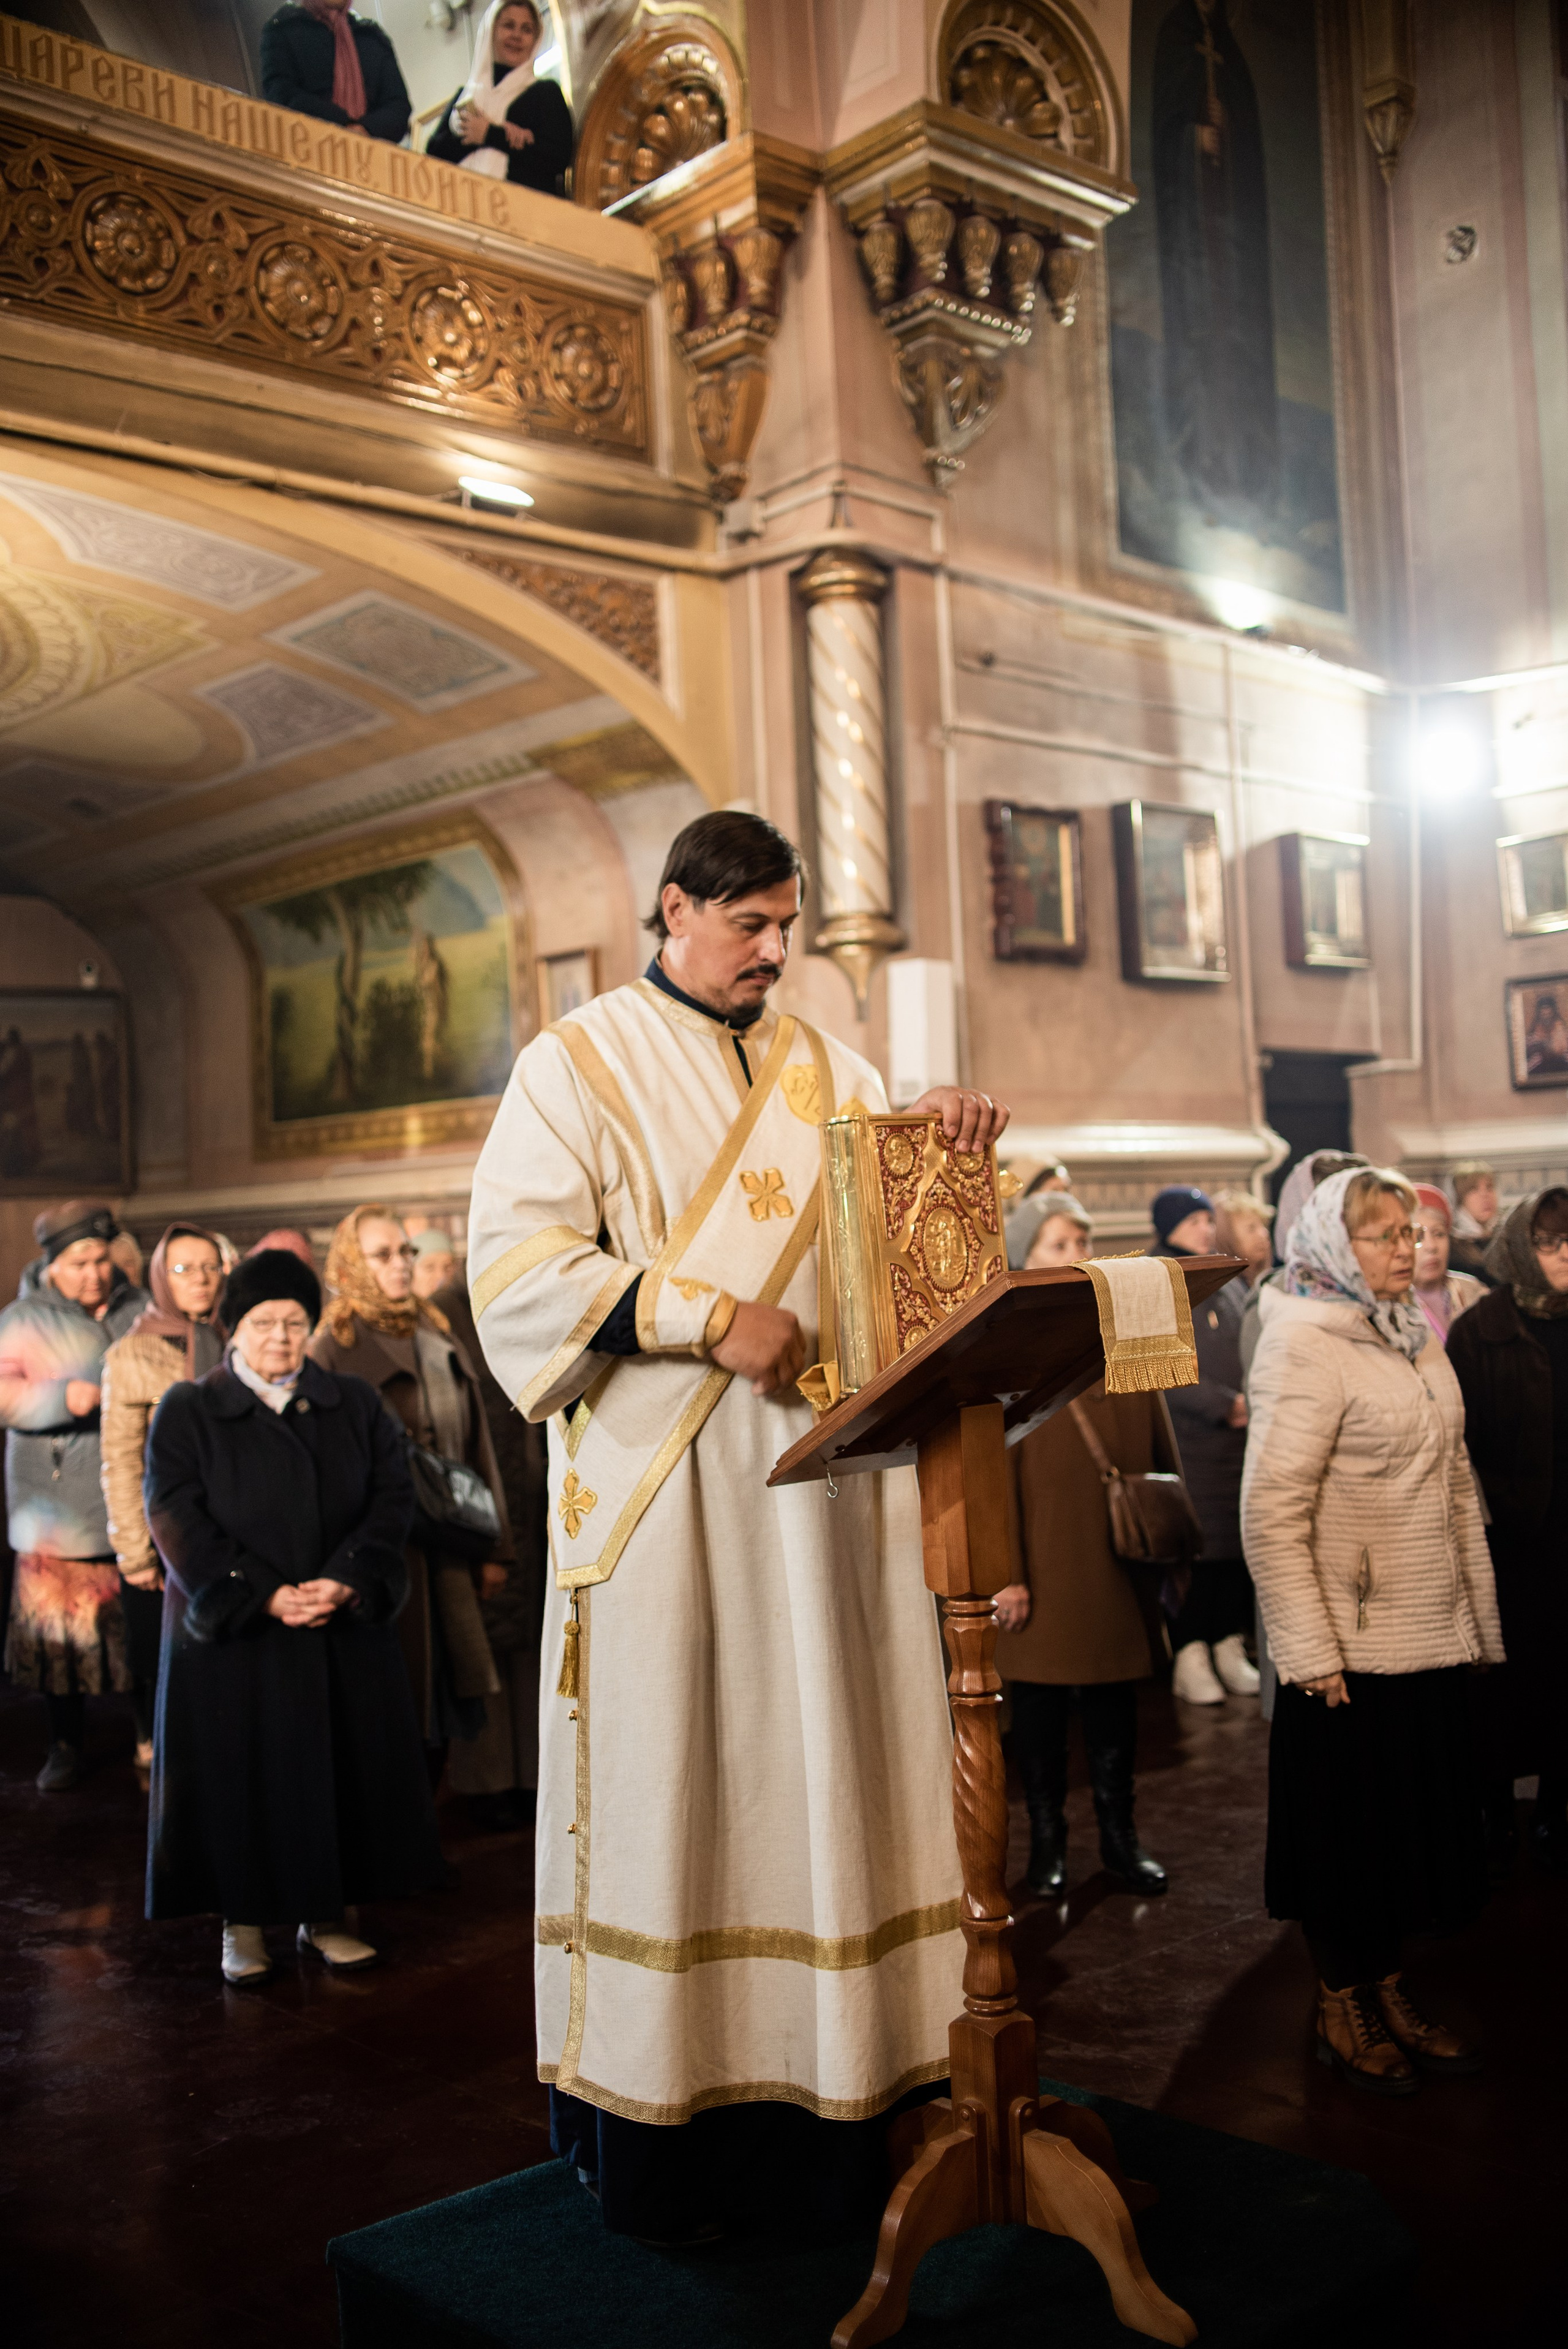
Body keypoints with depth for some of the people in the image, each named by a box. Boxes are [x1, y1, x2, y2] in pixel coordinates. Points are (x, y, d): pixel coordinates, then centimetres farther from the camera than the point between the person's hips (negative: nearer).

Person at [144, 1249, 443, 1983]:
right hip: (232, 1635, -2)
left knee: (342, 1772, 5)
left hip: (344, 1633, 3)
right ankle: (242, 1927, 16)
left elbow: (393, 1496, 0)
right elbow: (176, 1520, -9)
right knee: (241, 1776, 2)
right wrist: (264, 1596, -17)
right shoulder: (187, 1412, 0)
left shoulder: (355, 1407, 8)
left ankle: (325, 1918, 18)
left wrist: (346, 1581, -16)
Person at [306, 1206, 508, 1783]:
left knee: (443, 1707, 11)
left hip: (448, 1552, 5)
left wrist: (494, 1545, 11)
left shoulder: (438, 1338, 12)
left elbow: (476, 1444, 13)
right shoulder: (333, 1347, -5)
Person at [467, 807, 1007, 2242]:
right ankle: (660, 2124, 11)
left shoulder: (820, 1067, 15)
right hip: (664, 1486, -4)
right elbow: (515, 1259, -10)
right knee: (668, 1774, -1)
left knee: (823, 1759, 6)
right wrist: (708, 1316, -19)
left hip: (820, 1471, 5)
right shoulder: (581, 1064, 1)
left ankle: (829, 2105, 16)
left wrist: (947, 1132, -5)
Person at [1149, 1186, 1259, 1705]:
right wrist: (1225, 1404, -14)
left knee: (1240, 1542, 5)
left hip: (1240, 1437, 6)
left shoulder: (1227, 1282, 16)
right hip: (1187, 1443, -5)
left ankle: (1230, 1645, 16)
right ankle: (1190, 1655, 4)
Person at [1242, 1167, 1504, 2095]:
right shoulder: (1306, 1346, -14)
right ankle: (1342, 2011, 23)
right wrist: (1308, 1654, -20)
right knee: (1349, 1827, 7)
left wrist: (1480, 1617, 11)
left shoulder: (1418, 1339, 9)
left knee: (1415, 1818, 16)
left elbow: (1457, 1487, 14)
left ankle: (1391, 1991, 32)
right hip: (1352, 1647, -7)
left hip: (1436, 1636, 7)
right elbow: (1271, 1514, -18)